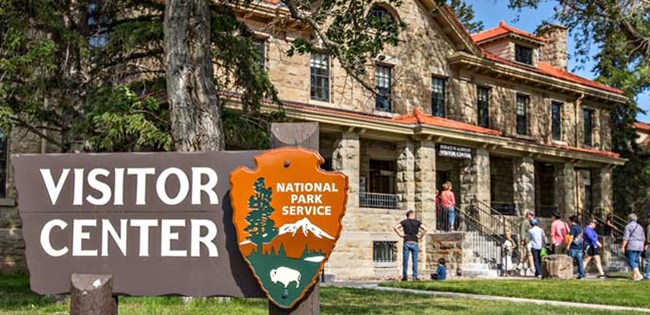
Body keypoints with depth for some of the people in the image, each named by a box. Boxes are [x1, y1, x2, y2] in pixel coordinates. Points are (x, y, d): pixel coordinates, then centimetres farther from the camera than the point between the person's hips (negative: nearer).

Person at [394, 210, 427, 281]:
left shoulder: (404, 222, 7)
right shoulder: (417, 222, 6)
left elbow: (395, 227, -5)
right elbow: (425, 229, -6)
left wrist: (400, 234, 1)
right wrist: (420, 236, 2)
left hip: (406, 243, 0)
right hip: (414, 243, 0)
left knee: (405, 260, 2)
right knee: (415, 260, 3)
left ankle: (405, 276, 1)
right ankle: (415, 277, 1)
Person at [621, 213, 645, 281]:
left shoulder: (628, 226, -5)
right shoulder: (640, 227, 15)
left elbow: (625, 238, -13)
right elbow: (643, 238, 16)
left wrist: (623, 247, -12)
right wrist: (642, 247, 22)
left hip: (631, 246, -7)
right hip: (639, 246, 7)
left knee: (631, 261, -8)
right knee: (635, 261, 14)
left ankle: (638, 275, -21)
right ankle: (634, 275, 11)